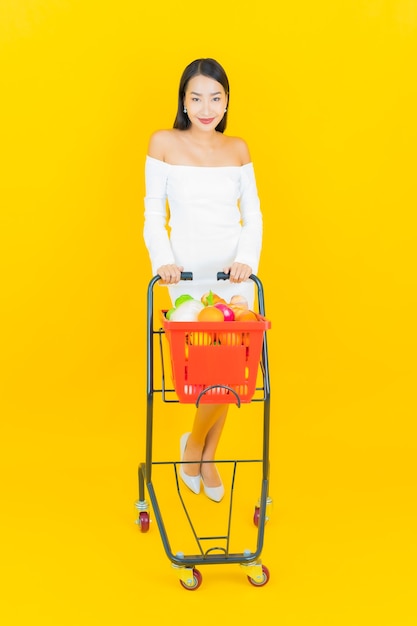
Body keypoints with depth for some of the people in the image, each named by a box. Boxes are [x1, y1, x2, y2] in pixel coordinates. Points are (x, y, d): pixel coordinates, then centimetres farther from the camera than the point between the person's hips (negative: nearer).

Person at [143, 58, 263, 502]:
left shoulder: (237, 148, 7)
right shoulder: (164, 143, -1)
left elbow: (253, 213, 5)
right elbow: (154, 212, -1)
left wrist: (247, 259, -12)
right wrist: (163, 260, -16)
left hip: (235, 273, 3)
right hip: (189, 274, -3)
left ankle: (207, 457, 28)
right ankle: (194, 443, 21)